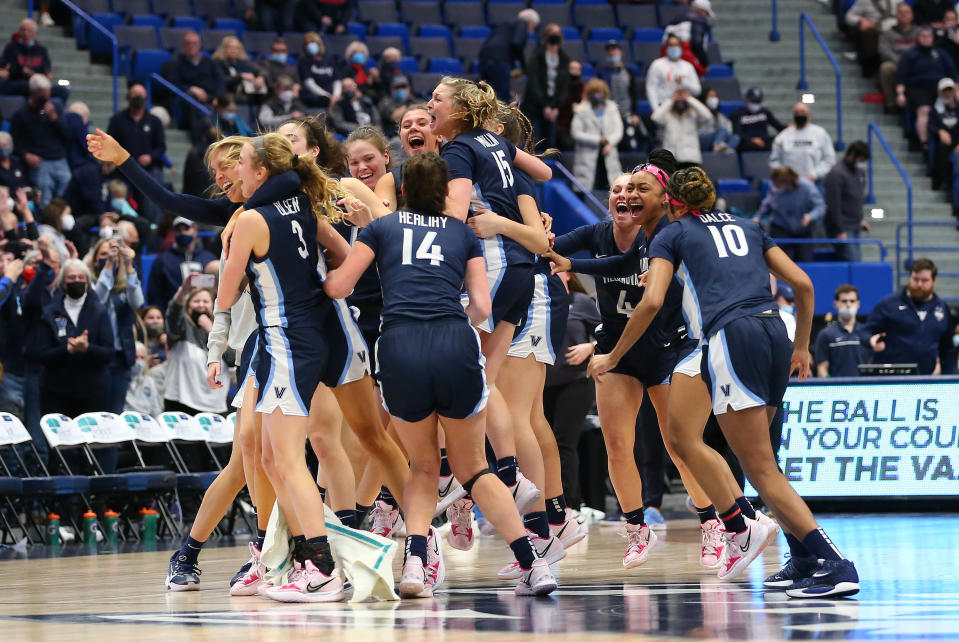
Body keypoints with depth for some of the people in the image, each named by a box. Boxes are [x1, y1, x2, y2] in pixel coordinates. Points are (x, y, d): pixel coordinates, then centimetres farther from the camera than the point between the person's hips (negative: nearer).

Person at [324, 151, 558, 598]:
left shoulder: (382, 228, 19)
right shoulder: (464, 234, 21)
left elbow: (338, 287, 16)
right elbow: (481, 308, 14)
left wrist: (327, 271, 38)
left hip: (400, 348, 0)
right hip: (456, 346, 0)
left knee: (423, 467, 19)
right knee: (472, 468, 16)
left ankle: (415, 562, -5)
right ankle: (534, 565, 4)